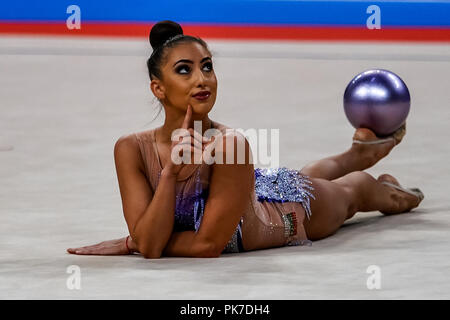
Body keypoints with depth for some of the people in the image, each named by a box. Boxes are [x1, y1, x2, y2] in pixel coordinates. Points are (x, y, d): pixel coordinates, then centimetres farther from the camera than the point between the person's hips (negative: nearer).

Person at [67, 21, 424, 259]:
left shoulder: (229, 144, -44)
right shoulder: (131, 149, -33)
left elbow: (209, 243, -41)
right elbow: (151, 246, -37)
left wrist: (128, 244, -36)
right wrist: (170, 170, -46)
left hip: (297, 207, -3)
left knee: (355, 189, 32)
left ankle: (369, 146, 67)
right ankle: (359, 149, 70)